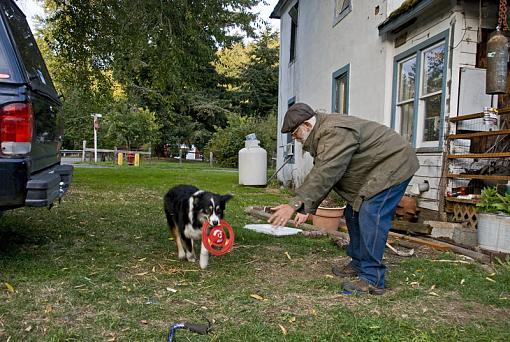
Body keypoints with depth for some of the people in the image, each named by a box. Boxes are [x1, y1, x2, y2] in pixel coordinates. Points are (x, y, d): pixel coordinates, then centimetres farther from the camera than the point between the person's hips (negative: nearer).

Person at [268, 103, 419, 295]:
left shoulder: (335, 132, -28)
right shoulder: (323, 134, 6)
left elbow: (325, 174, -37)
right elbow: (319, 174, 3)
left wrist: (295, 205, -39)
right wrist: (308, 208, -5)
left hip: (393, 165, -11)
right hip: (374, 170, 11)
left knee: (370, 217, -18)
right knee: (354, 214, 12)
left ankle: (372, 280, -12)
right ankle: (358, 264, 23)